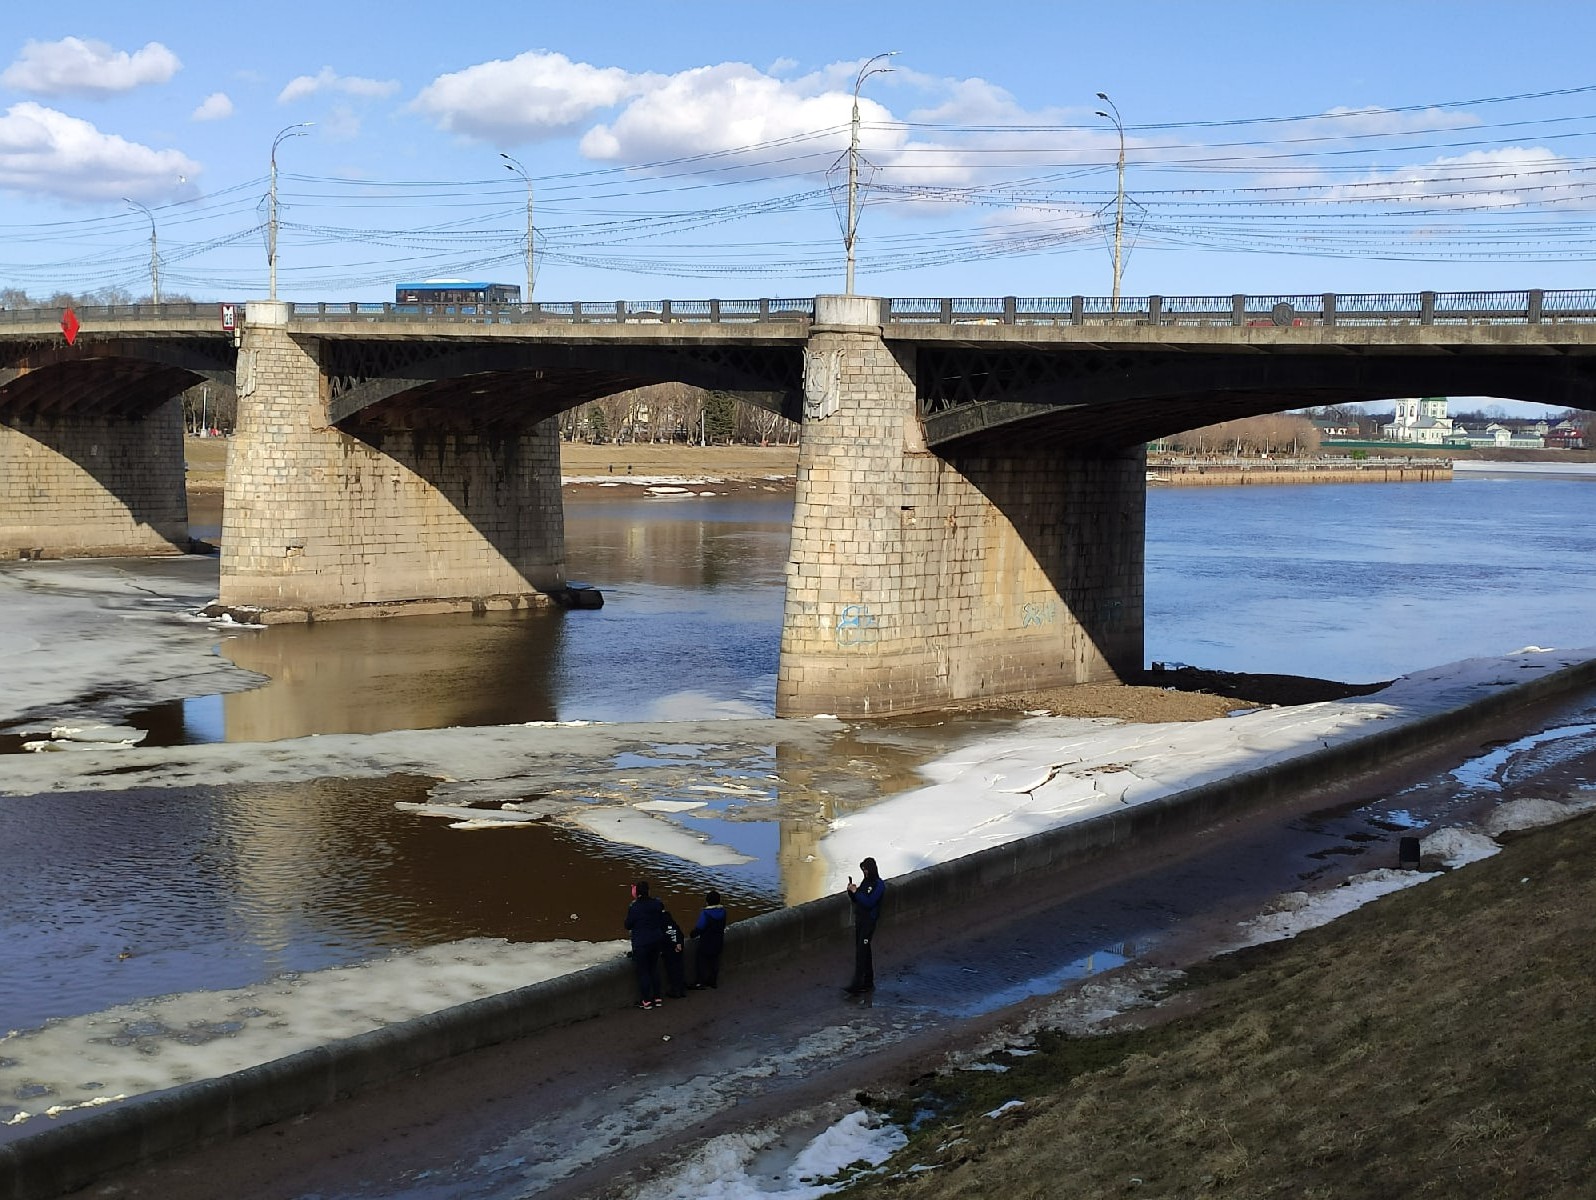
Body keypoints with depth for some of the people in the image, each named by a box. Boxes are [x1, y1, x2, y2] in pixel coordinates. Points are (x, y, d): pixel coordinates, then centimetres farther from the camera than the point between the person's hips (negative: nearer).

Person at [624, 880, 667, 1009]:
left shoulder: (635, 907, -18)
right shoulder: (657, 904, 0)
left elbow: (628, 925, -8)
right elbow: (663, 923, 7)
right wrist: (661, 939, 18)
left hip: (641, 943, -6)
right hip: (656, 940, 6)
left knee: (643, 971, 3)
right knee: (654, 968, 17)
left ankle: (646, 1000, 5)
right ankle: (657, 997, 20)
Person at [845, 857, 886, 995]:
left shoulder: (879, 885, -12)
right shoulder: (865, 882, 13)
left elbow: (869, 902, -21)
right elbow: (856, 900, 17)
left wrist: (856, 892, -19)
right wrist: (851, 891, -1)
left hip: (869, 921, -9)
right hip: (859, 919, 9)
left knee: (861, 952, -13)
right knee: (864, 952, 12)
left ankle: (857, 985, -16)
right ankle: (868, 983, 20)